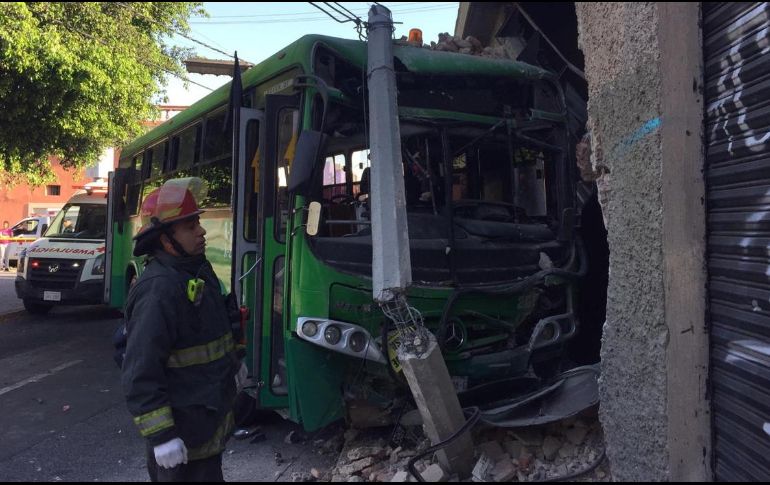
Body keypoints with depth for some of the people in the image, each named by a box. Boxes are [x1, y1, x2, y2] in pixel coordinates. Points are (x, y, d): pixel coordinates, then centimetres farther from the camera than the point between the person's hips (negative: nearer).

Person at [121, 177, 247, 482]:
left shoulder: (198, 269, 3)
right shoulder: (158, 291, -27)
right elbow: (140, 374, -27)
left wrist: (233, 363, 27)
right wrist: (160, 435, -25)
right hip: (183, 431, -9)